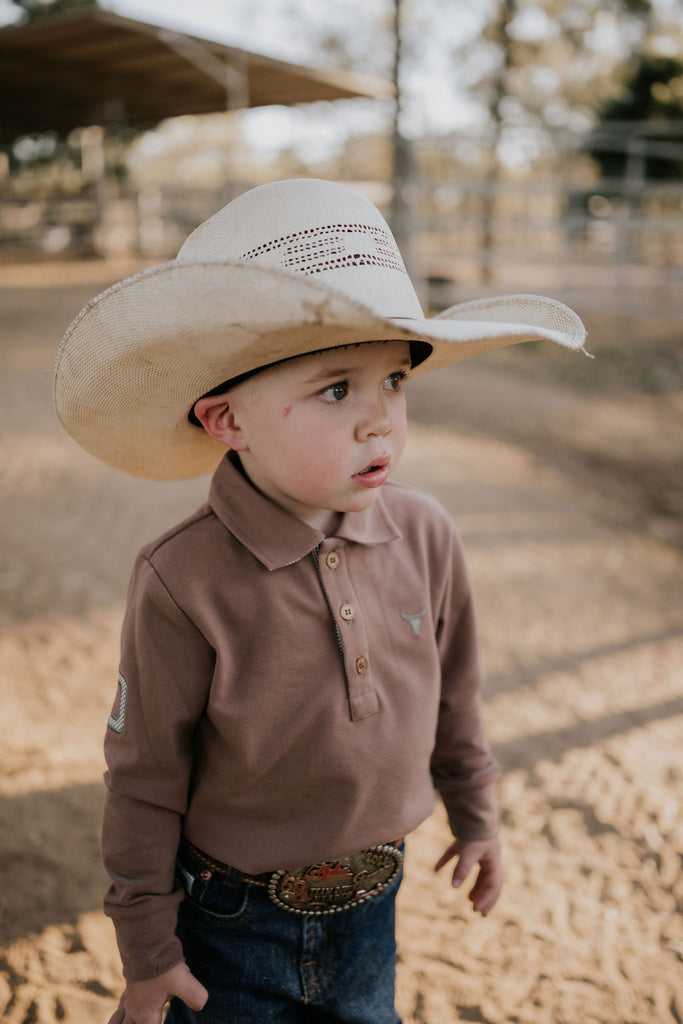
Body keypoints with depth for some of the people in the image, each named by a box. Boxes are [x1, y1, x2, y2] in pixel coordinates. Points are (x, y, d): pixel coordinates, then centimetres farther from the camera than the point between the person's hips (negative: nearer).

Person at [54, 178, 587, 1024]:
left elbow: (454, 696, 3)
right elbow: (144, 778, -15)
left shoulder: (423, 535, -13)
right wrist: (147, 945, -5)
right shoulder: (184, 584, -26)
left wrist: (474, 816, 15)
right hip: (233, 925, -4)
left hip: (370, 901, 4)